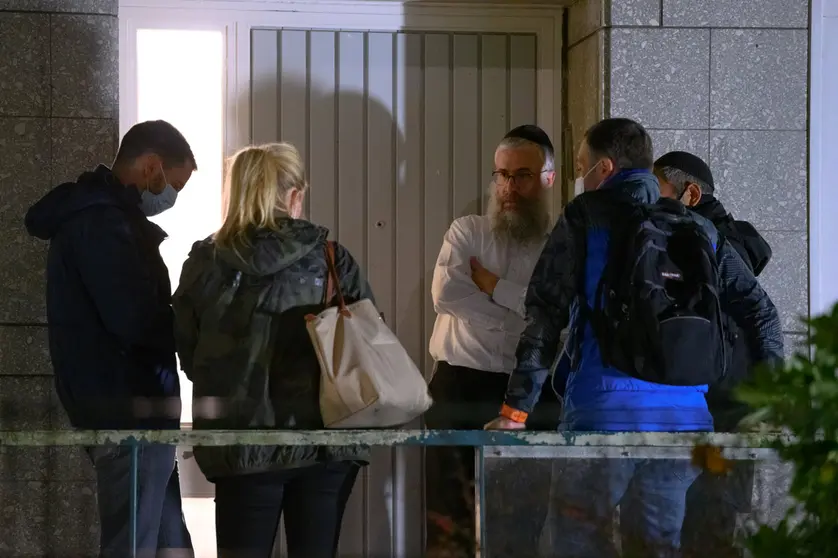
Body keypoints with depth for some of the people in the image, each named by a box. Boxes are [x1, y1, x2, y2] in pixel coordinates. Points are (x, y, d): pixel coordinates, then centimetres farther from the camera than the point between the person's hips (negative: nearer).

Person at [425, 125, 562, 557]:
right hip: (460, 387, 1)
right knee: (447, 520, 1)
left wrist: (493, 286, -10)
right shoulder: (467, 232, 8)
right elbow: (445, 292, -9)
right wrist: (527, 308, -8)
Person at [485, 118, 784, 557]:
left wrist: (516, 410, -4)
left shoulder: (584, 218, 3)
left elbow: (546, 318, -4)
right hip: (685, 416, 4)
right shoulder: (698, 229, 15)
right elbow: (759, 311, 11)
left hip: (603, 410, -4)